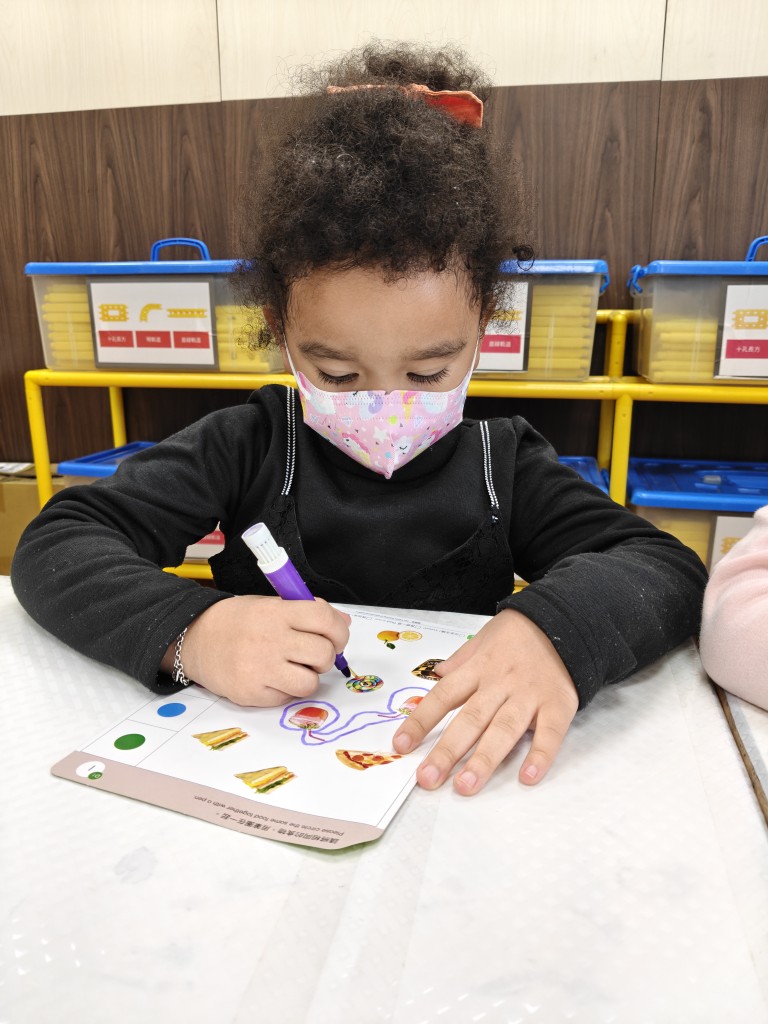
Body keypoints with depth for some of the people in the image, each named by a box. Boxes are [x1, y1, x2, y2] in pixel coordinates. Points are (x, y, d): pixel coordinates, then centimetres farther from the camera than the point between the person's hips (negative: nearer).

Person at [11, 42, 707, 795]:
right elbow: (56, 547, -8)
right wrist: (188, 630, -27)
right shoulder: (245, 449, -5)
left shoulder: (504, 466, -3)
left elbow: (671, 571, -9)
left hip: (453, 785, 1)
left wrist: (556, 628, -30)